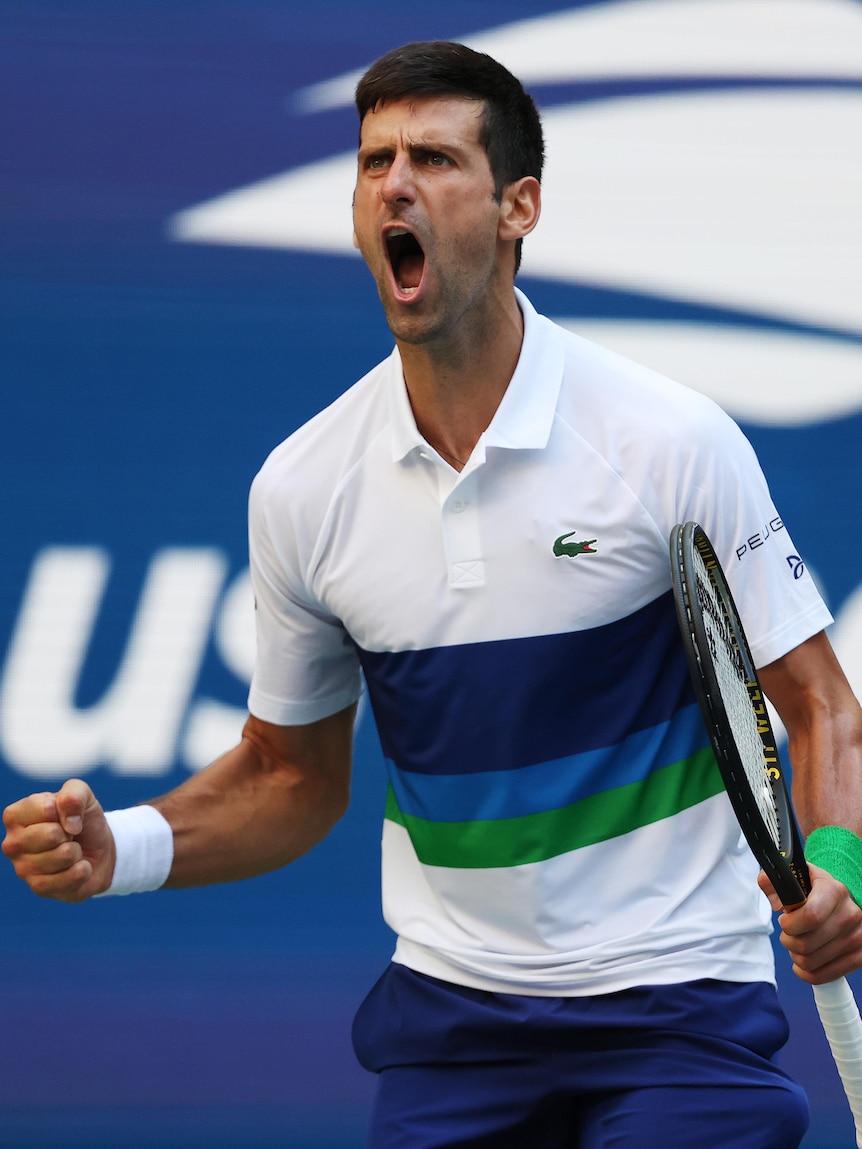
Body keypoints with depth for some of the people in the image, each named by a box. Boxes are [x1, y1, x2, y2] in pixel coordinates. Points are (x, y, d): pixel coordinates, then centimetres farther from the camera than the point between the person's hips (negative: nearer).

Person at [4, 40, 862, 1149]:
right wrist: (118, 849, -6)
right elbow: (293, 775, 12)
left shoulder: (673, 441, -11)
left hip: (676, 1006, -3)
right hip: (450, 1008, 3)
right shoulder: (300, 487, -1)